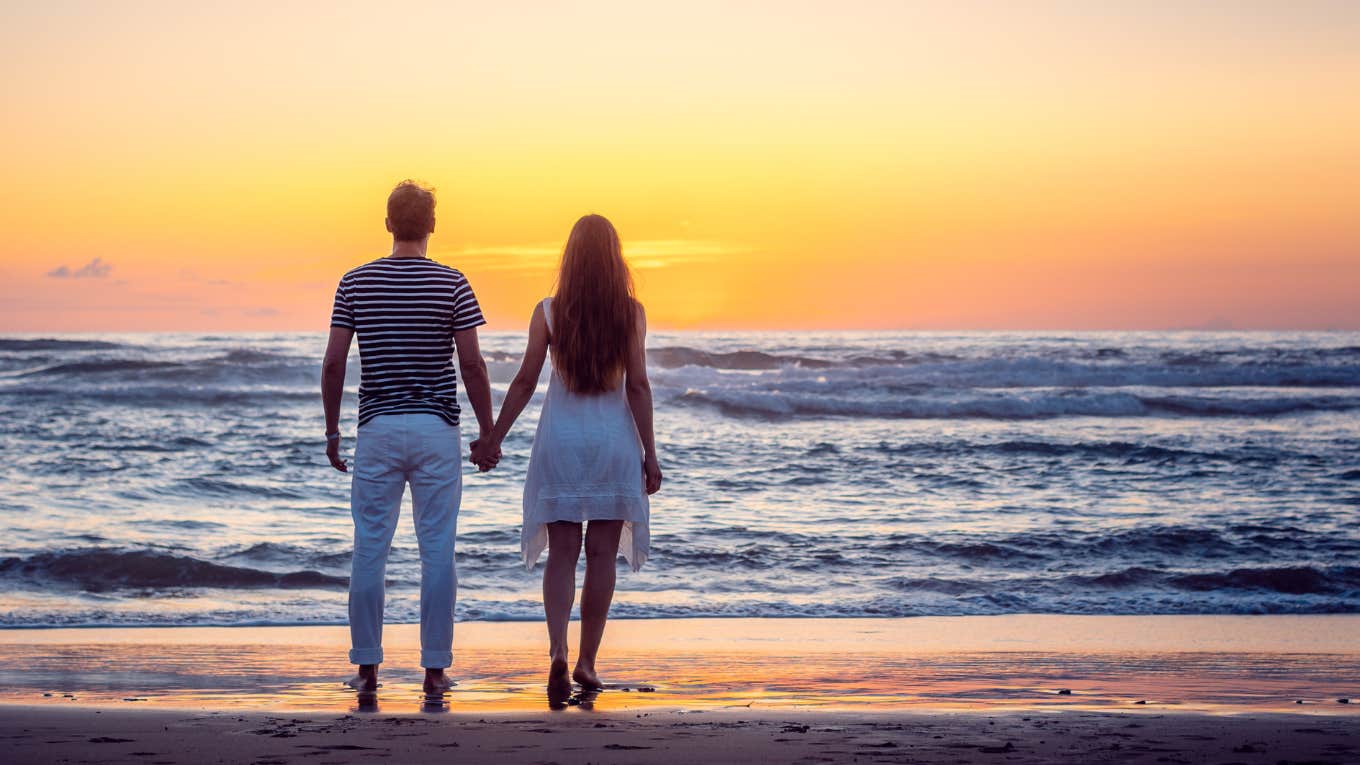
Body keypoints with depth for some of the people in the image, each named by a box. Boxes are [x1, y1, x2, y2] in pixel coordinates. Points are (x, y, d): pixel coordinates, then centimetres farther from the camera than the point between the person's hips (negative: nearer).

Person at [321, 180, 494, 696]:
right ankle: (434, 668, 4)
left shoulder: (355, 283, 2)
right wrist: (487, 432, 4)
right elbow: (472, 365, -6)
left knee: (369, 550, 7)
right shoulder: (452, 284, -3)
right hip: (436, 429, -1)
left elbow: (333, 363, 0)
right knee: (437, 551, 3)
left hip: (377, 427, 1)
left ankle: (366, 667, 9)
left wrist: (331, 430, 9)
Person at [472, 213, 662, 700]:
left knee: (561, 554, 4)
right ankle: (587, 663, 10)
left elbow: (525, 382, -3)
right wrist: (650, 454, -1)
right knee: (602, 554, 7)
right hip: (614, 441, 0)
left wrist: (493, 439, 6)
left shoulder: (548, 311, -3)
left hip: (560, 440, 0)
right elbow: (638, 387, -6)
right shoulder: (630, 312, -4)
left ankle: (558, 652, -16)